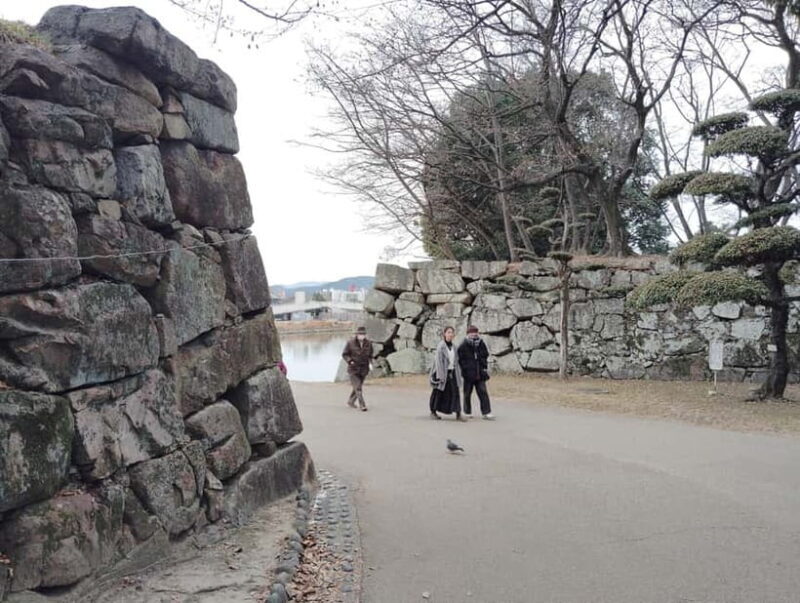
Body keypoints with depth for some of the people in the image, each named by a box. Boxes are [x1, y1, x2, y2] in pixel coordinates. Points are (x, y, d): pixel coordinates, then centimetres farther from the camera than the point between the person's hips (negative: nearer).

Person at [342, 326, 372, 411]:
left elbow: (370, 356, 10)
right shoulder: (350, 343, -9)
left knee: (358, 387, 14)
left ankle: (350, 401, 37)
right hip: (353, 369, -4)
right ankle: (362, 405, -12)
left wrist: (370, 363, -8)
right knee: (358, 387, -13)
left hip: (363, 369, 4)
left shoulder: (368, 344, -2)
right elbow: (344, 354, -2)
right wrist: (350, 361, -19)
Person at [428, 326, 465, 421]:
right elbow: (438, 361, -14)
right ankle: (433, 412, 22)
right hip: (443, 372, -5)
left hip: (452, 372, 6)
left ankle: (458, 414, -8)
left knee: (455, 392, -5)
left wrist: (458, 373, 11)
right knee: (439, 392, 5)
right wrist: (441, 375, -18)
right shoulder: (441, 346, -10)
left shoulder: (453, 346, 10)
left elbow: (455, 361, 14)